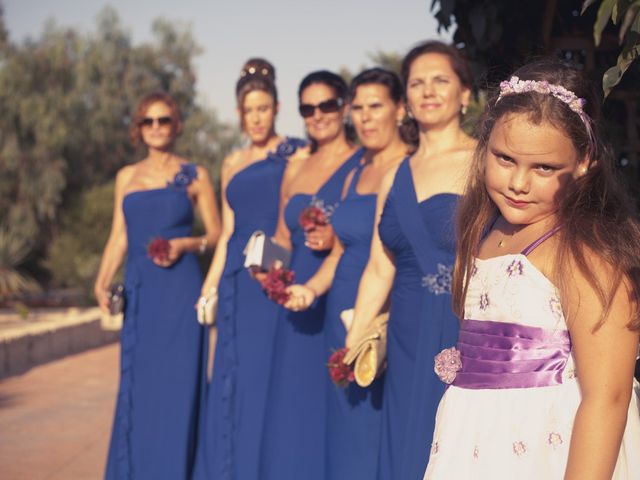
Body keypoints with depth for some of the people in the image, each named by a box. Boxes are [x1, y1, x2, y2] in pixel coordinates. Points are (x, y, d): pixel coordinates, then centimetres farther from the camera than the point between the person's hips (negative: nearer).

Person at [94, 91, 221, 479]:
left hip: (180, 289, -3)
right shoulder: (127, 177, 13)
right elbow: (119, 238, 11)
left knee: (177, 382, -2)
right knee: (137, 384, 5)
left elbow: (216, 236, 5)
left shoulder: (195, 176, 4)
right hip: (139, 290, 3)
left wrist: (184, 244, -13)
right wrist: (102, 283, -1)